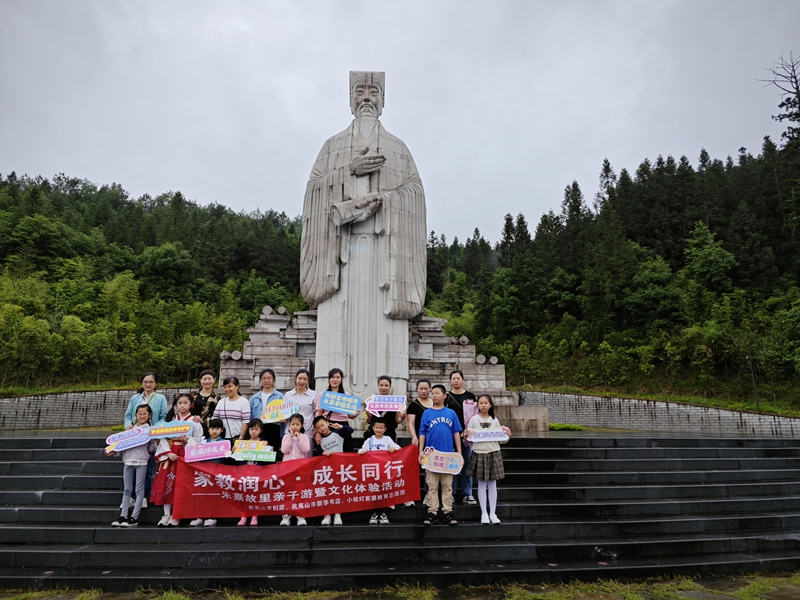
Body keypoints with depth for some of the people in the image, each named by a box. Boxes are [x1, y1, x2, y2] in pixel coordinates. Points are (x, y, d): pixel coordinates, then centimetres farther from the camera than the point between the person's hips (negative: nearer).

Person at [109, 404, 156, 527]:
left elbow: (151, 449, 3)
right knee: (127, 489, 9)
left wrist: (155, 442, -16)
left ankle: (134, 517, 4)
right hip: (128, 461, 4)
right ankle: (123, 516, 14)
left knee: (139, 489, 0)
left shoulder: (150, 430, 3)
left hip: (141, 462, -4)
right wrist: (115, 452, 0)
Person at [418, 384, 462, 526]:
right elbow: (422, 434, 3)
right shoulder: (427, 413, 2)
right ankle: (432, 513, 14)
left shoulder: (451, 413, 3)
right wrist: (421, 452, -3)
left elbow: (456, 434, 5)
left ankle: (447, 512, 18)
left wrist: (459, 453, 2)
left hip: (448, 455, 1)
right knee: (432, 486, 6)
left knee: (447, 485, 9)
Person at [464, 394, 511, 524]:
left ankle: (493, 513, 15)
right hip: (479, 453, -1)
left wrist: (507, 435, -7)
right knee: (482, 484, 4)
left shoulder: (494, 420, 5)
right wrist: (465, 434, -21)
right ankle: (484, 513, 12)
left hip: (494, 453, 2)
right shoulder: (474, 419, 0)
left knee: (492, 484, 6)